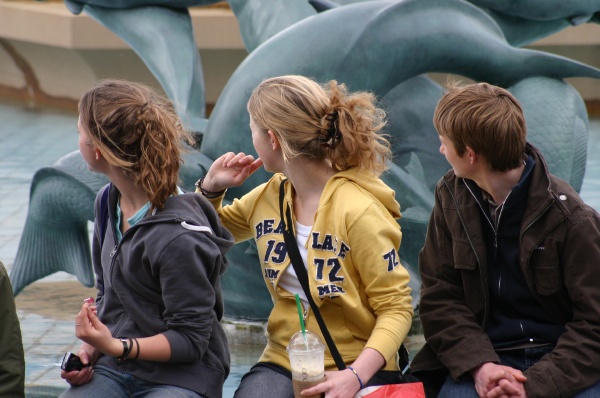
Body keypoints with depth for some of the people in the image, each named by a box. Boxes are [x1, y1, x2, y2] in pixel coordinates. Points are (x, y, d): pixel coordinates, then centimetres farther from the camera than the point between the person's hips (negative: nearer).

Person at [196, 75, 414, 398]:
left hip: (356, 369, -4)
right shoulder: (269, 196, 7)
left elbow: (396, 308, -13)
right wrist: (211, 189, 4)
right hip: (283, 362, 4)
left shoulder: (360, 212, -14)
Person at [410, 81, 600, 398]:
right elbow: (439, 296, 3)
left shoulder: (570, 218, -8)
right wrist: (479, 366, -14)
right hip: (484, 356, 2)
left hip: (562, 361, -2)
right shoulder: (451, 197, 5)